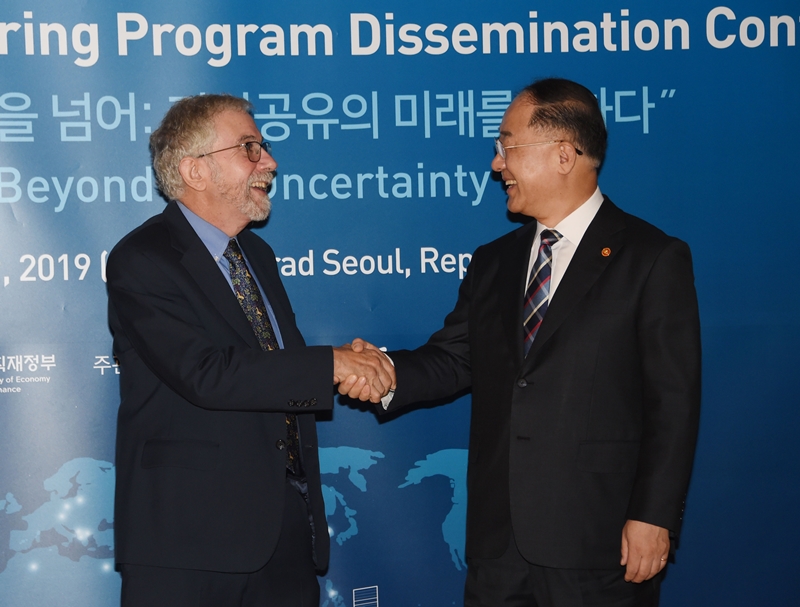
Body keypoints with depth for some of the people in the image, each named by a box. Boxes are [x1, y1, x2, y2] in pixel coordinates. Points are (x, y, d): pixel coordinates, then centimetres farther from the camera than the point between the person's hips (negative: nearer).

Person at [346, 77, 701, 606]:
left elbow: (673, 403, -8)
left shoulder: (654, 259, -4)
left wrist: (654, 518, -12)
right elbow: (453, 359, 12)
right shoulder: (492, 263, 15)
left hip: (597, 543, -5)